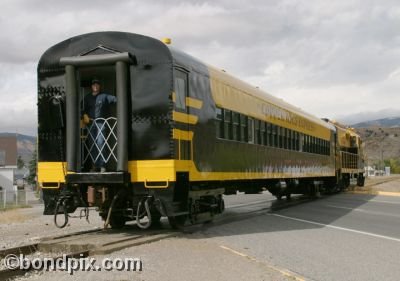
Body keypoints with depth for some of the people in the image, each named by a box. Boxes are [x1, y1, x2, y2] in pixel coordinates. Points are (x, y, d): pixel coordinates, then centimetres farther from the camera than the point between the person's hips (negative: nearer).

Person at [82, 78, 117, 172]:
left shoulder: (104, 96, 3)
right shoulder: (87, 97, 15)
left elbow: (114, 99, -11)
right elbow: (84, 109, 16)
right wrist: (85, 115, -4)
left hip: (101, 122, -4)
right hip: (90, 123, 4)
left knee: (100, 144, -13)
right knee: (92, 145, 6)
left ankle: (102, 166, -13)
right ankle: (95, 165, 14)